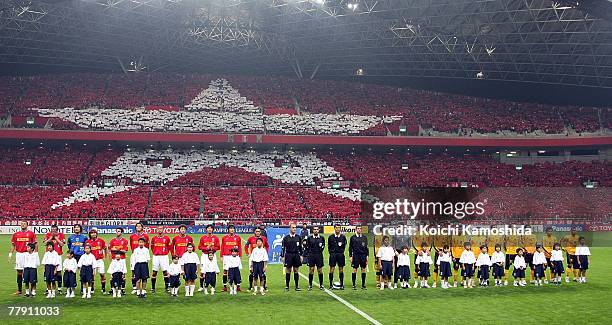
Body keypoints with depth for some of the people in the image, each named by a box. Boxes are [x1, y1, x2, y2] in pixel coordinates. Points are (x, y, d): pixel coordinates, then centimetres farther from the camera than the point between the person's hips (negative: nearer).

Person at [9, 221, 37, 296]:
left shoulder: (31, 233, 0)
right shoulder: (16, 234, 10)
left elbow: (35, 244, -1)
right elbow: (13, 245, 15)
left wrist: (36, 254, -7)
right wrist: (10, 254, 7)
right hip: (19, 254, 4)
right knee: (19, 272, 6)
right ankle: (19, 290, 12)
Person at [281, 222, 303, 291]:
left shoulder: (298, 237, 6)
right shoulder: (286, 238, 1)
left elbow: (301, 247, 11)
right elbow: (283, 248, 2)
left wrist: (301, 255, 7)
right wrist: (282, 256, -3)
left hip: (296, 255, 2)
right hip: (288, 255, -2)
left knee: (296, 270, 5)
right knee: (288, 271, 2)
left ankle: (297, 286, 11)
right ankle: (287, 286, 9)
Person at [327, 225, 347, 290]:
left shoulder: (343, 237, 4)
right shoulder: (331, 237, 3)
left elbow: (344, 246, 13)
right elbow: (329, 246, 9)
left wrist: (341, 252, 4)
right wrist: (331, 252, 1)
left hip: (340, 254, 1)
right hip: (333, 254, -1)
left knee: (341, 269, 4)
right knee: (332, 269, -1)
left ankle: (341, 285, 11)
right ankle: (331, 285, 5)